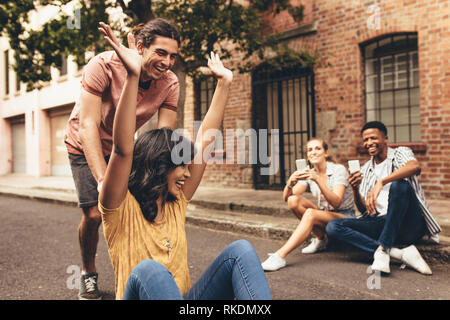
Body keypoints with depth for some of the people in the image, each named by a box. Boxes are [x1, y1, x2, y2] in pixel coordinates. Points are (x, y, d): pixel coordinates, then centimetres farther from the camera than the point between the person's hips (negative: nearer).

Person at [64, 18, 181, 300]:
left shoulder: (170, 84, -20)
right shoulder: (105, 65, -31)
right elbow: (88, 124, -35)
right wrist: (102, 179, -46)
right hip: (86, 146, -3)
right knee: (94, 213, -14)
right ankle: (88, 274, 15)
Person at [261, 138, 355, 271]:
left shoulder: (339, 170, -13)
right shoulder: (309, 173, 2)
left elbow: (336, 202, -27)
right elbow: (286, 197, -8)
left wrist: (318, 180, -38)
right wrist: (290, 182, -30)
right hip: (323, 215, 6)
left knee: (311, 213, -35)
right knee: (293, 200, -19)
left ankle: (280, 256, -41)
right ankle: (321, 239, -6)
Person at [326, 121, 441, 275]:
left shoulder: (400, 153, 7)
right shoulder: (365, 170, 20)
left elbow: (415, 166, -21)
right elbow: (364, 209, 14)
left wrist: (381, 182, -32)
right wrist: (355, 190, -6)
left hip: (409, 224, -4)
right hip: (380, 224, 5)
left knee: (399, 184, -33)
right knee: (333, 227, -16)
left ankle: (383, 249, -30)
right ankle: (398, 253, -27)